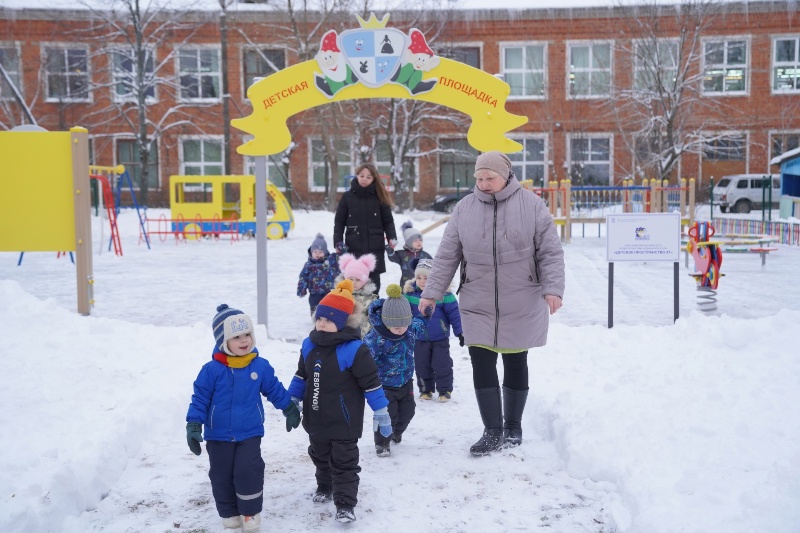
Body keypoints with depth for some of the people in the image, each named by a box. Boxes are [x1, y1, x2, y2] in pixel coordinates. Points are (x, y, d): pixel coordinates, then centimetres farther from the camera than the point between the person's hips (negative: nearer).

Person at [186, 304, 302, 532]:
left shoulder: (260, 366, -6)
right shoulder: (212, 370, -12)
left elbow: (275, 390, 9)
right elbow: (200, 398, -6)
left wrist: (290, 409, 19)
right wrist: (193, 425, -12)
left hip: (249, 434, 0)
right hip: (218, 436, 0)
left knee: (248, 472, -7)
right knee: (221, 477, 9)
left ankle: (251, 513, 13)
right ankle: (230, 514, 28)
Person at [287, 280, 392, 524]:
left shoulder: (354, 349, -22)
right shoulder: (309, 345, -2)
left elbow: (371, 382, -17)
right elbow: (301, 375, 12)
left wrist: (381, 413, -14)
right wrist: (292, 401, 15)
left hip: (343, 421, -6)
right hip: (316, 419, 7)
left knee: (344, 463, 2)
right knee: (320, 457, 25)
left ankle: (345, 504, 10)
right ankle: (325, 487, 46)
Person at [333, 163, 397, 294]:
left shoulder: (380, 197, 3)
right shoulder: (347, 196, 4)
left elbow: (388, 221, 5)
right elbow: (339, 221, 7)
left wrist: (392, 238, -10)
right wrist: (338, 241, -4)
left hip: (375, 248, 0)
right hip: (353, 248, 0)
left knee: (373, 281, 5)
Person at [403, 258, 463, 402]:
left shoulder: (443, 293, -16)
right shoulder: (410, 292, -8)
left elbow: (454, 313, -9)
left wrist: (460, 331, -7)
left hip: (440, 338, -3)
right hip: (419, 338, 3)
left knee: (442, 365, 5)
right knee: (422, 366, 12)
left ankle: (445, 390, 19)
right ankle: (425, 390, 27)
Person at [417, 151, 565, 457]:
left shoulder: (530, 205, -6)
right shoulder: (465, 208, 1)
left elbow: (550, 252, -5)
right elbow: (447, 255, 5)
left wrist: (553, 288, -15)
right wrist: (432, 291, 3)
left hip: (521, 305, -1)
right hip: (478, 305, 2)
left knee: (515, 364, 11)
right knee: (481, 364, -3)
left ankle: (513, 428, 26)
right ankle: (493, 431, 8)